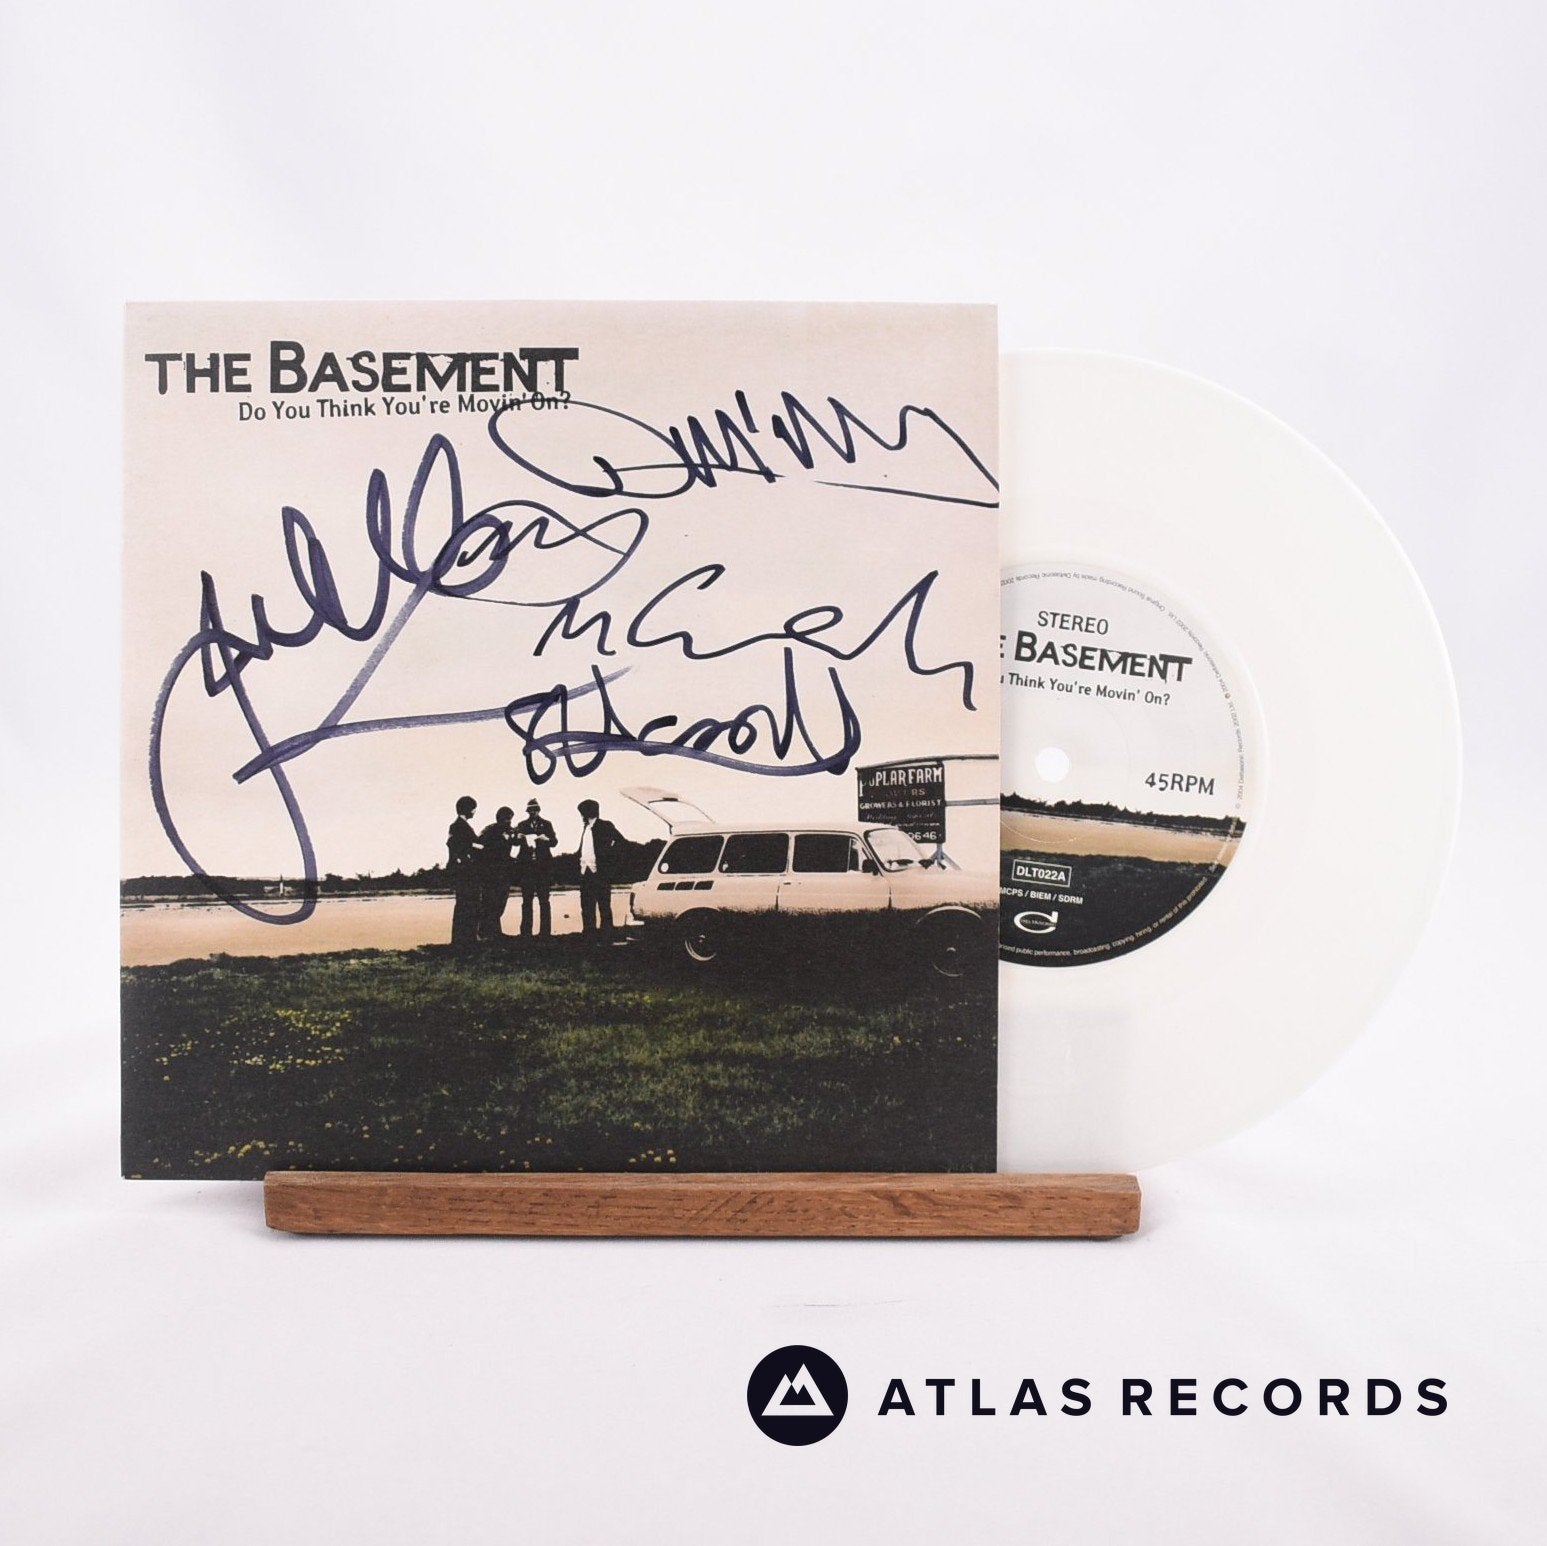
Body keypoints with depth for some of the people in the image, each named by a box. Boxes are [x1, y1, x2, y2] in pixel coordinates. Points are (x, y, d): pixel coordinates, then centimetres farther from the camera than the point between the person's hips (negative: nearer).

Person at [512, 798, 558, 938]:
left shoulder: (546, 824, 10)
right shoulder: (522, 825, 12)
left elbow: (554, 842, 2)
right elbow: (515, 842, 4)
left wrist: (547, 839, -19)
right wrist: (518, 838, -18)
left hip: (543, 866, -1)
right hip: (526, 866, 1)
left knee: (544, 900, -2)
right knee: (526, 900, 0)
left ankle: (545, 931, 1)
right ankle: (526, 932, 4)